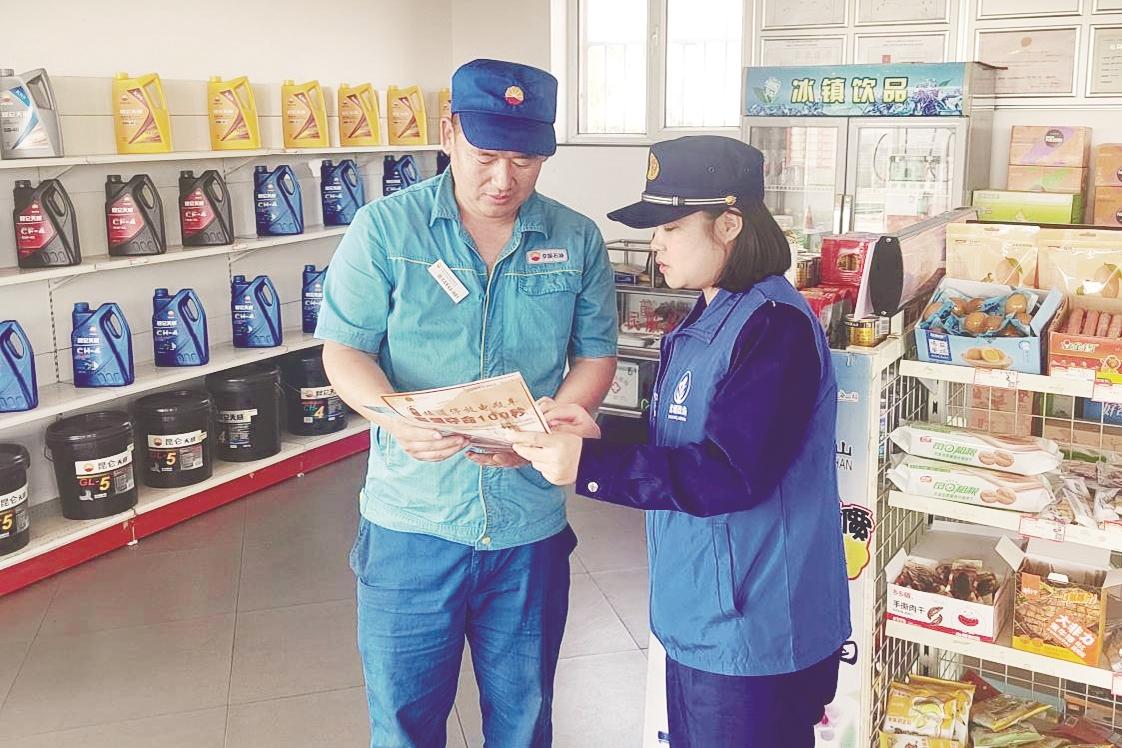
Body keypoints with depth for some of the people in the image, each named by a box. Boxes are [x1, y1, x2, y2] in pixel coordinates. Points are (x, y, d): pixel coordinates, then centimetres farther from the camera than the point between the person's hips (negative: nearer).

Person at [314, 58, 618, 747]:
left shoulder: (578, 241, 1)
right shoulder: (385, 228, -5)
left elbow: (596, 358, 5)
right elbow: (344, 351, -3)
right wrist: (398, 418, -23)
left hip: (530, 520, 2)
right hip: (412, 520, -1)